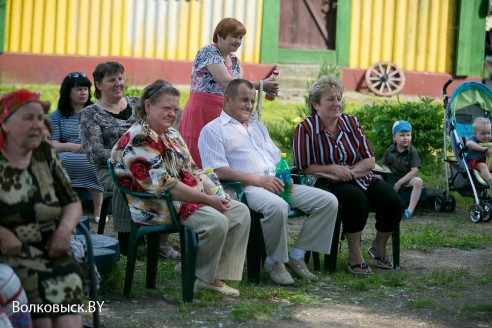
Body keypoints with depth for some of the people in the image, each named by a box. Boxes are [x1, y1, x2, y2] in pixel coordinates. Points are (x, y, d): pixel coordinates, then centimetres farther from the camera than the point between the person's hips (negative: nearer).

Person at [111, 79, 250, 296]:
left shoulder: (172, 135, 17)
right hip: (155, 208, -10)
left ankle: (217, 277, -4)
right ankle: (200, 279, -7)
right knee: (215, 221, -29)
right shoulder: (138, 140, -16)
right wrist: (208, 200, -22)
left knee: (240, 212, -2)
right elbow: (163, 184, -23)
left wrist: (214, 192, -5)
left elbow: (192, 170, 17)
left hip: (189, 198, 10)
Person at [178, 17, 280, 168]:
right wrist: (261, 85, -22)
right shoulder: (208, 52, -10)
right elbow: (227, 82, -21)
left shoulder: (234, 60, 16)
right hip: (201, 112, -8)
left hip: (221, 115, 8)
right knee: (199, 163, -8)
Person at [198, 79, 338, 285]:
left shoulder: (258, 127, 29)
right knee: (277, 207, -40)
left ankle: (296, 255, -4)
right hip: (246, 187, -8)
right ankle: (275, 261, -16)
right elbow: (218, 170, -10)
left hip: (276, 183, 8)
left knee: (328, 201, -9)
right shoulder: (213, 130, 3)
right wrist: (257, 180, -17)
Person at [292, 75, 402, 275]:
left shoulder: (351, 122, 8)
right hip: (328, 184, -5)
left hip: (360, 178, 5)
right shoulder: (306, 129, -5)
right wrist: (333, 169, -19)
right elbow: (303, 168, -9)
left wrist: (347, 172, -13)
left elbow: (369, 161, 4)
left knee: (393, 202, -18)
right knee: (356, 199, -36)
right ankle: (355, 257, -20)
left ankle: (379, 248, 11)